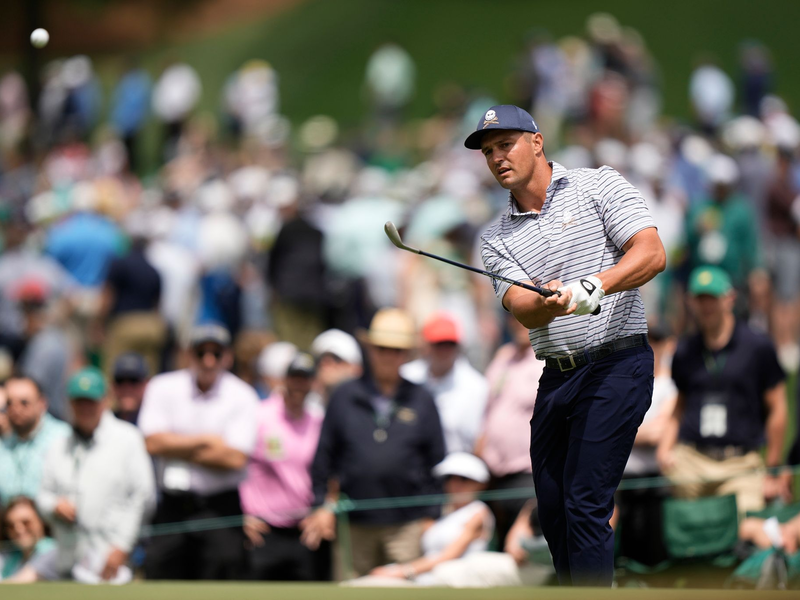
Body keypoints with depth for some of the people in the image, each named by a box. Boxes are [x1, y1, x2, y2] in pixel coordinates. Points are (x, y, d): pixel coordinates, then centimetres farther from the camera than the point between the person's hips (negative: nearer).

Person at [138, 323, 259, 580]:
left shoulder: (242, 397, -1)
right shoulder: (163, 388, 4)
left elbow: (235, 458, -11)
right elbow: (153, 442, -7)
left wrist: (177, 449, -8)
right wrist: (205, 441, -8)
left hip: (221, 507, -2)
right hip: (171, 507, 2)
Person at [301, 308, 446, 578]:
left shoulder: (421, 400, 6)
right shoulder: (345, 397, 7)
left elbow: (436, 460, 8)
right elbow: (324, 455, 9)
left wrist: (431, 515, 4)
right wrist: (322, 504, 3)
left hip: (407, 523, -1)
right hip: (359, 523, 1)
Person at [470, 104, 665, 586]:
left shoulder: (598, 186, 1)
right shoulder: (498, 238, 13)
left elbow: (652, 254, -10)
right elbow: (522, 309, -2)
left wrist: (593, 285, -26)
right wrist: (549, 303, -26)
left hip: (616, 366, -6)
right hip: (556, 377, 6)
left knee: (585, 505, -14)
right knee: (552, 509, 6)